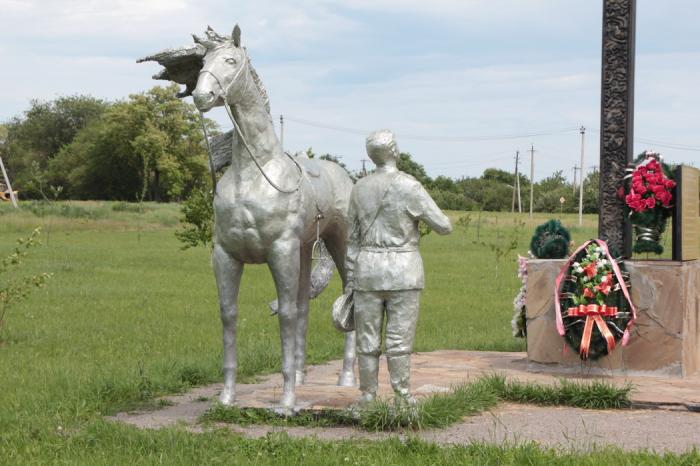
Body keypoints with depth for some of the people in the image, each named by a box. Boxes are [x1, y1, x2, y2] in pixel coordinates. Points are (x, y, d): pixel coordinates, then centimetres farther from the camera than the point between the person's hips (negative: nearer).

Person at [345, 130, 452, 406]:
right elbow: (444, 227, -6)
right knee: (400, 338, 1)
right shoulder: (410, 187, -10)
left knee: (367, 338, 7)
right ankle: (402, 396, 4)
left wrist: (350, 280, 11)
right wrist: (424, 215, 16)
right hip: (404, 270, -3)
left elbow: (353, 238, 6)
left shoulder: (360, 189, 2)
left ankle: (367, 396, 9)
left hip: (368, 270, 3)